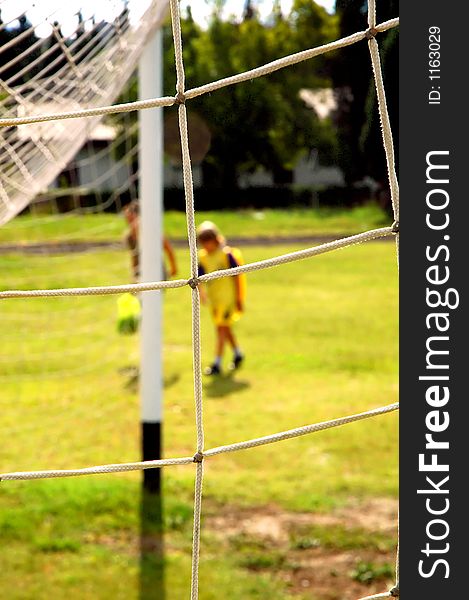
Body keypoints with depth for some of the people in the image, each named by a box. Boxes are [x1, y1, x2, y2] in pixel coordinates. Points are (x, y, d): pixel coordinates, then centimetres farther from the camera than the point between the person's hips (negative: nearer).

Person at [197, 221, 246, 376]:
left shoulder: (226, 254, -14)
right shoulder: (203, 257, 3)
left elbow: (236, 277, -10)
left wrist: (239, 299, -8)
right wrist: (201, 292, -16)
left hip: (228, 297, -7)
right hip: (214, 298, 7)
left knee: (221, 329, -8)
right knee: (225, 328, 17)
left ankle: (217, 364, -8)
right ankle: (237, 354, 37)